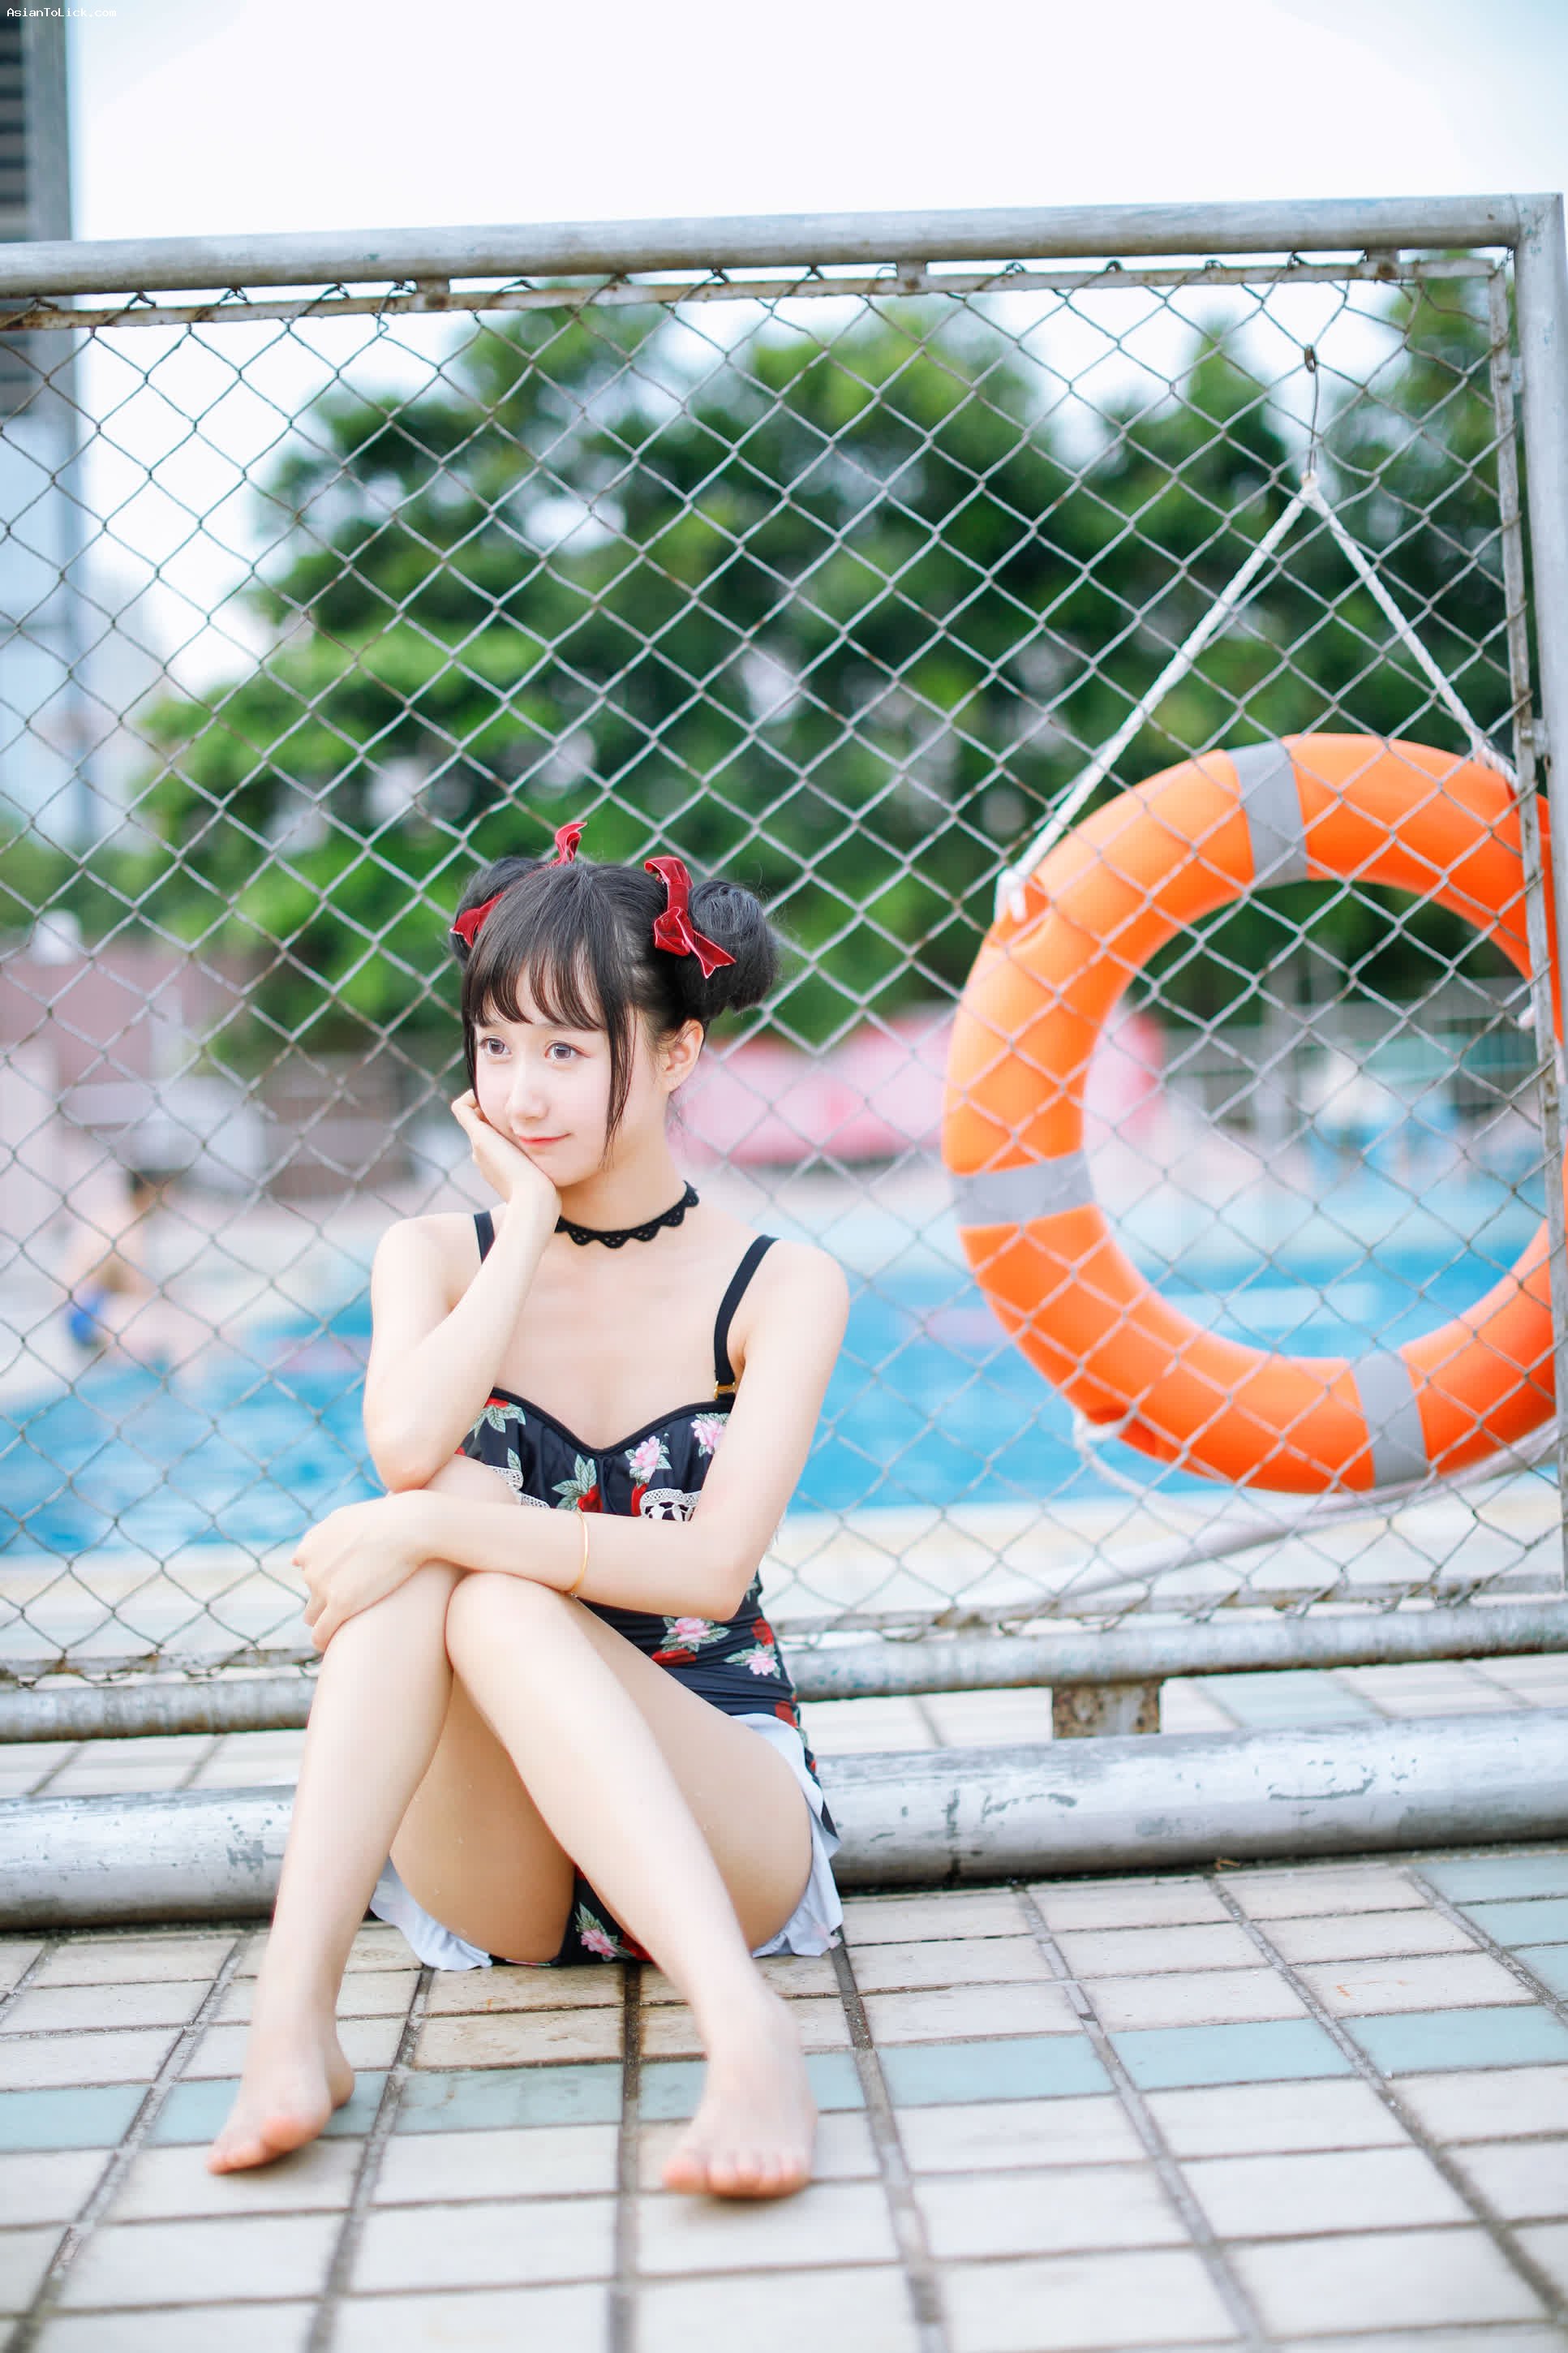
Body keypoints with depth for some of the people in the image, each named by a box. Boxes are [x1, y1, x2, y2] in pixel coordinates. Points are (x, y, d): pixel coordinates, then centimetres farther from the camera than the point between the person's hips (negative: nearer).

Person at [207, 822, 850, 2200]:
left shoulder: (779, 1289, -2)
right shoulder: (438, 1259, 5)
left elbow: (711, 1569, -18)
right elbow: (405, 1449, -18)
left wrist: (435, 1530, -26)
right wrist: (530, 1229, -12)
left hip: (728, 1815, -2)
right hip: (495, 1879, 2)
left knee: (495, 1597, -31)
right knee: (457, 1498, -26)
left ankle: (745, 2032, -46)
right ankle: (293, 2013, -37)